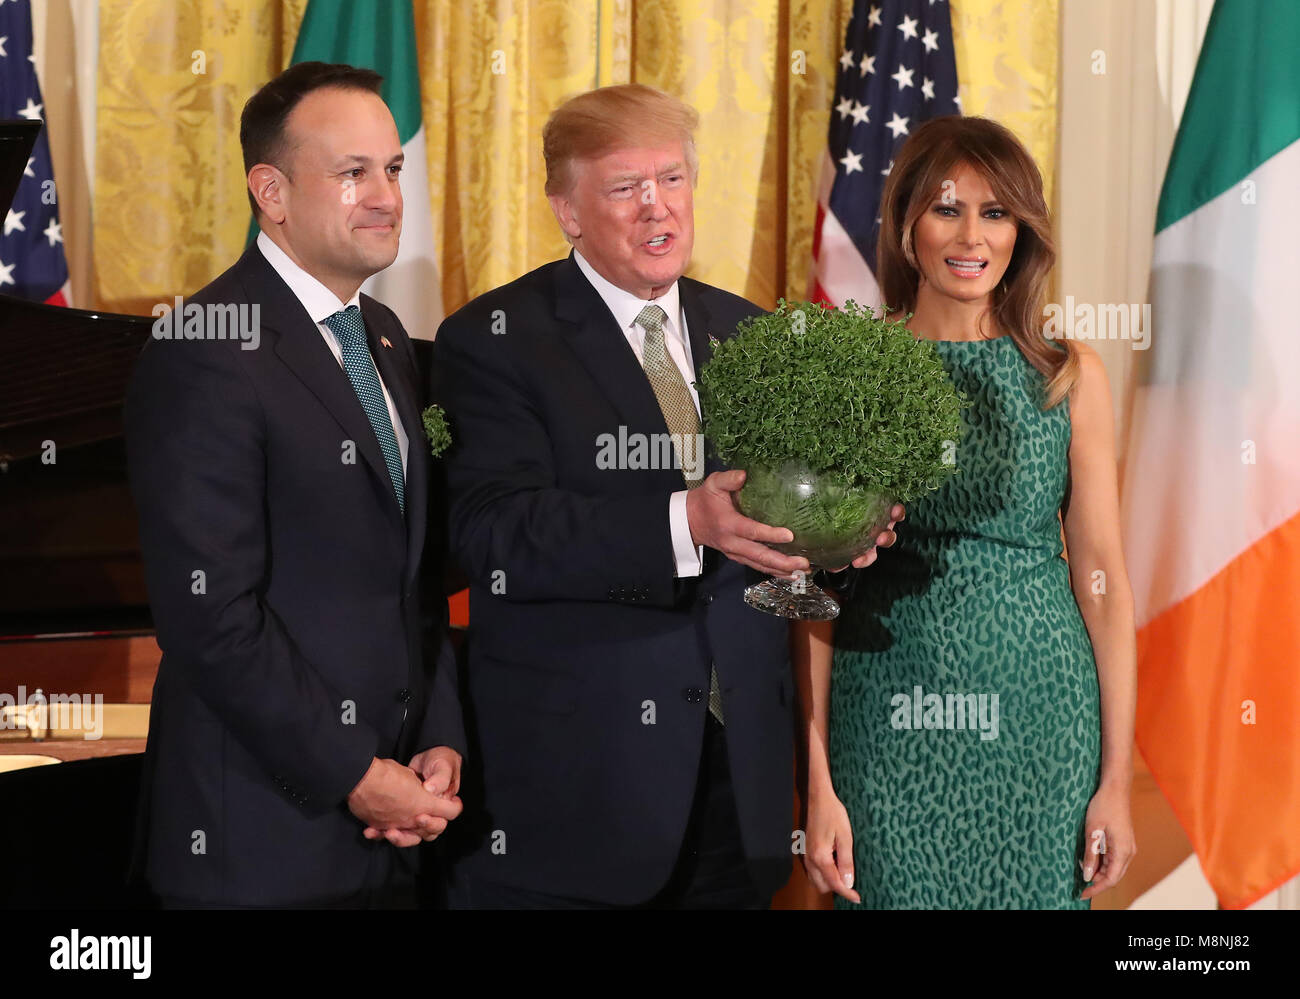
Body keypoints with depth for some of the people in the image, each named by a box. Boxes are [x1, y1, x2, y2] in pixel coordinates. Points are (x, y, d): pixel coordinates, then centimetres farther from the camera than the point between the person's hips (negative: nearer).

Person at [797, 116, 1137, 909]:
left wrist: (1117, 780, -1)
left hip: (1038, 720, 1)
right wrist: (820, 784, -6)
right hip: (890, 723, -1)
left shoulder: (1072, 375, 3)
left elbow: (1103, 581, 3)